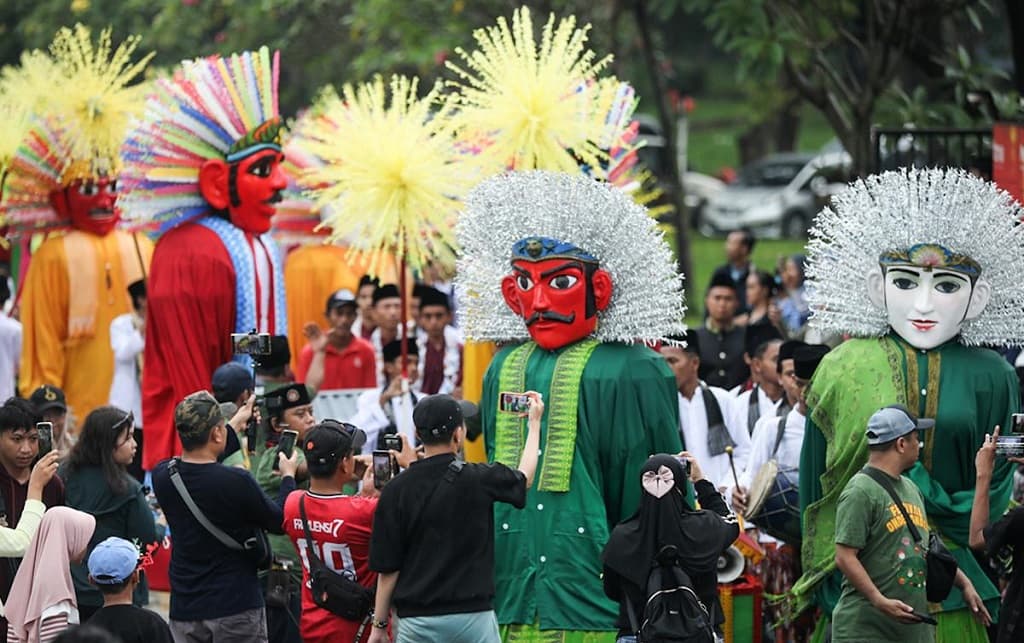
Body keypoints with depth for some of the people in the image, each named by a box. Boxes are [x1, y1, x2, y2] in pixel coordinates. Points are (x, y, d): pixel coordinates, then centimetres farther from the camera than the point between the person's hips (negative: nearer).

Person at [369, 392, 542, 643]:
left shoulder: (396, 490, -5)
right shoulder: (478, 480, -5)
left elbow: (388, 567, -3)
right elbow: (524, 478, 18)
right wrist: (534, 422, 32)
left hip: (417, 620, 1)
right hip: (473, 616, 0)